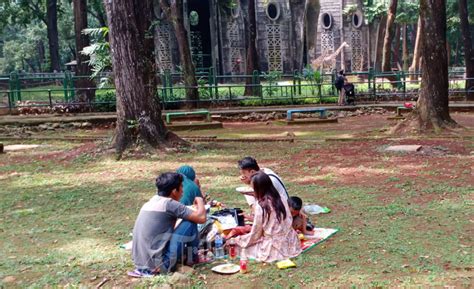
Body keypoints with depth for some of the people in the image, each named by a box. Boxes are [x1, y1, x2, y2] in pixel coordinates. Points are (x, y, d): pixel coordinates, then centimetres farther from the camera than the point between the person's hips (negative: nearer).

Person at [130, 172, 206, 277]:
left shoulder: (150, 203, 12)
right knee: (189, 223, -1)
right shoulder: (169, 204, -13)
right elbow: (201, 218, -13)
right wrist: (200, 201, 7)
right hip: (158, 265, -9)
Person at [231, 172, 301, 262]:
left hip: (276, 247, -7)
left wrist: (236, 240, 5)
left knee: (242, 248, 8)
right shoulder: (280, 199, 0)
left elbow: (255, 234, -11)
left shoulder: (261, 206, -19)